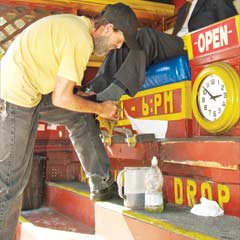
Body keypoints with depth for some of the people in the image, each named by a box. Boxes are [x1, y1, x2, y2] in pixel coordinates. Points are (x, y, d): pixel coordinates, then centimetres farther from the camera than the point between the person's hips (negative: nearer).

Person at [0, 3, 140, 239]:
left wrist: (95, 105, 15)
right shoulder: (82, 40, -17)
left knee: (80, 117, 13)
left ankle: (102, 185, 19)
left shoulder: (76, 24, 12)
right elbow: (61, 99, -16)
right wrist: (101, 108, -2)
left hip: (28, 93, 10)